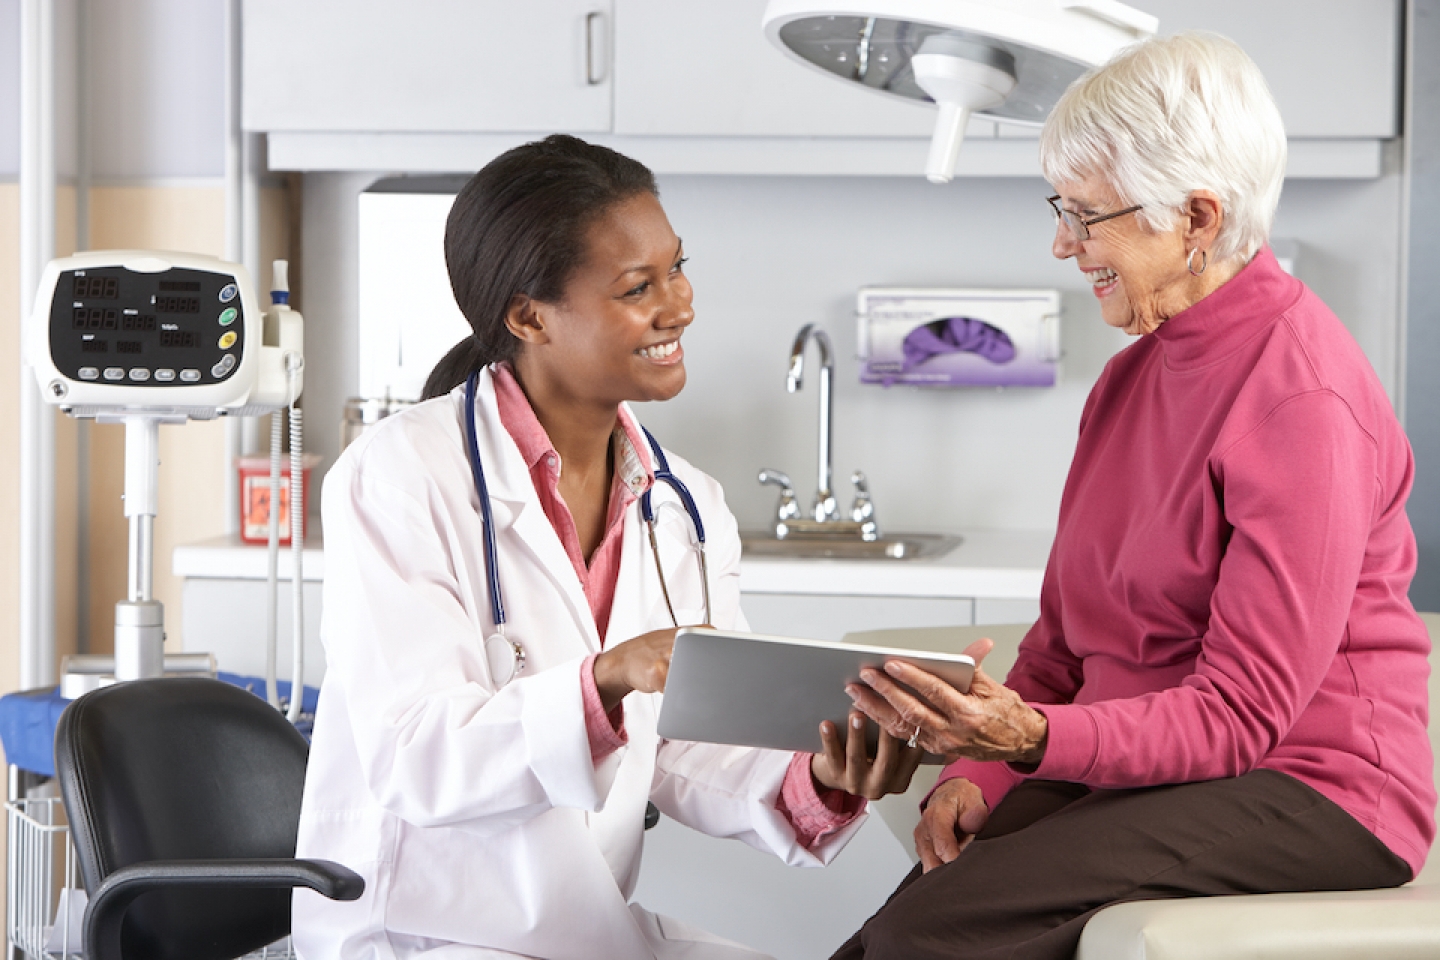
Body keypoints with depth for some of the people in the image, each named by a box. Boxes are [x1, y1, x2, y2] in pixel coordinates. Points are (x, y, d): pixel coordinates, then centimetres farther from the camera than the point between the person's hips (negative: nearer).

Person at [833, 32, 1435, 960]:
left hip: (1307, 799, -7)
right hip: (1135, 770, 7)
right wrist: (981, 769, 0)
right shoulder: (1135, 374, 14)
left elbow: (1242, 713, -18)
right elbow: (1066, 633, 17)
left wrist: (1034, 738, -31)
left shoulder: (1303, 399, -15)